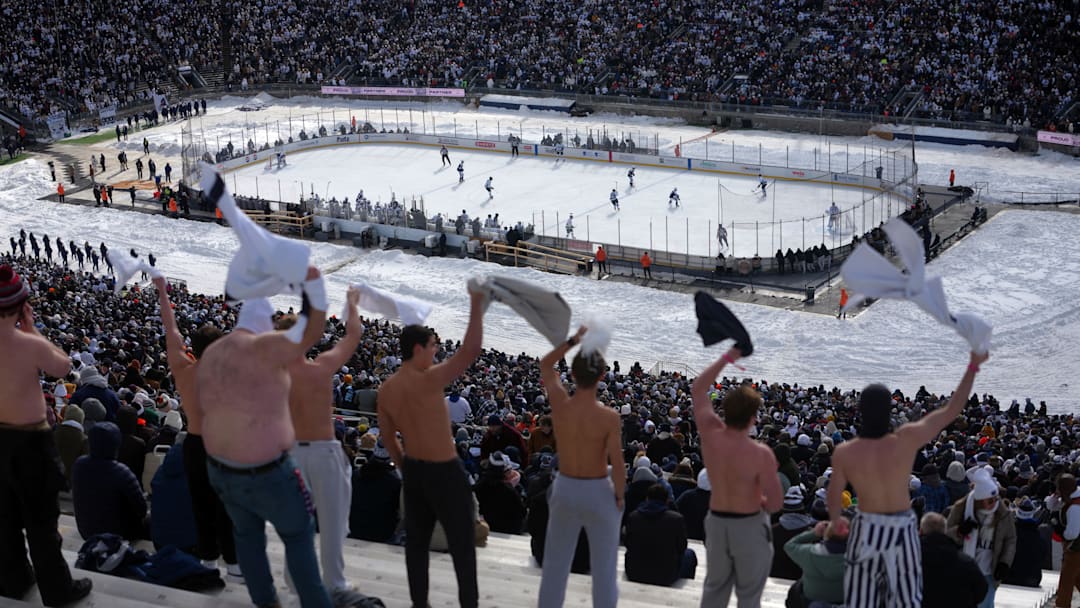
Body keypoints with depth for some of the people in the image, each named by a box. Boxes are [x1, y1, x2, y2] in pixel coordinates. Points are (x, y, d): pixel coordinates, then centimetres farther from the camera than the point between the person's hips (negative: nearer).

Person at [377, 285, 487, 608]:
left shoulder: (386, 389, -1)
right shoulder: (428, 380, -24)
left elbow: (387, 436, 9)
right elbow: (471, 349, -28)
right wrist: (476, 304, -23)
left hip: (414, 470, 7)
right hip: (444, 471, -7)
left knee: (416, 538, 16)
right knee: (462, 540, 6)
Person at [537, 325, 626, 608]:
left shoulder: (559, 404, -12)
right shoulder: (609, 417, -21)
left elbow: (545, 364, 6)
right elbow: (617, 465, -19)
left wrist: (573, 340, 0)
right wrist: (619, 495, -3)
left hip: (565, 488, 3)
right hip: (598, 491, -3)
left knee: (555, 562, 18)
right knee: (603, 566, 11)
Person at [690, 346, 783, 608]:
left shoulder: (711, 436, -13)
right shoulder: (761, 454, -25)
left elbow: (697, 389, 2)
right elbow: (776, 504, -21)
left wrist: (726, 358, 2)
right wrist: (760, 502, 2)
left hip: (716, 521, 4)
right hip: (749, 525, -4)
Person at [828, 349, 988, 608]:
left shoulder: (844, 453, -16)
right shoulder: (907, 439, -18)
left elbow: (833, 496, -4)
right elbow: (951, 410, -10)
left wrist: (835, 520, 17)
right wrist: (973, 366, -4)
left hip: (866, 529, 0)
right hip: (901, 528, 0)